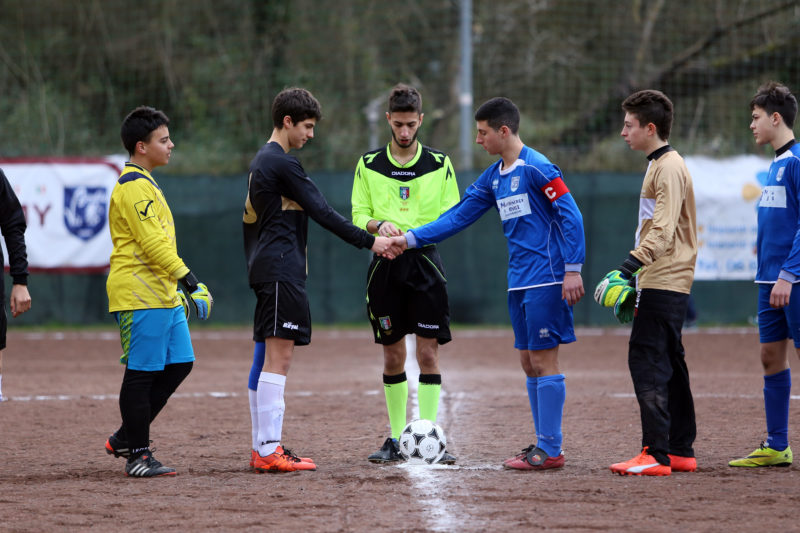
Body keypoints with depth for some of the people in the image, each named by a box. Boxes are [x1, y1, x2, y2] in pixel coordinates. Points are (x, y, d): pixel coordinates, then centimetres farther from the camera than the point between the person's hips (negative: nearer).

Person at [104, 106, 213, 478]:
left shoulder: (145, 184, 20)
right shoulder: (134, 187, -14)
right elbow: (152, 242, -22)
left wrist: (180, 286, 24)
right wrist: (187, 278, -24)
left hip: (163, 295, 11)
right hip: (139, 296, -10)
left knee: (179, 363, 11)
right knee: (141, 373, -6)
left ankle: (125, 439, 18)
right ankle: (137, 455, 0)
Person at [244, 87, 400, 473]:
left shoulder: (260, 163, 19)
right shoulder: (283, 164, -12)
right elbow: (322, 213, -14)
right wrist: (369, 242, -9)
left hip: (264, 269, 11)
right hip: (282, 271, -11)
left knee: (265, 355, 10)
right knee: (279, 355, -12)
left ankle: (261, 449, 11)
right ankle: (270, 451, -16)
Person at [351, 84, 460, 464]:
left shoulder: (439, 165, 5)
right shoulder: (368, 165, 7)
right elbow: (358, 217, 5)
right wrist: (379, 225, -17)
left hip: (425, 262, -1)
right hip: (385, 264, 1)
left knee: (428, 353, -5)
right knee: (393, 356, 5)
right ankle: (396, 439, 12)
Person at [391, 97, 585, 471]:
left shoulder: (536, 168, -12)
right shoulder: (494, 177, 13)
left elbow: (571, 217, -14)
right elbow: (458, 217, 16)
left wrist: (572, 270, -18)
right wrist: (410, 239, 9)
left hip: (545, 281, -9)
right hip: (519, 283, 9)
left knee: (543, 362, -7)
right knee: (529, 363, 9)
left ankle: (550, 450, -5)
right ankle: (543, 444, 14)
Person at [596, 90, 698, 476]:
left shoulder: (669, 168, -13)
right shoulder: (659, 165, 19)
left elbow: (663, 230, -24)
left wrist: (631, 266, -32)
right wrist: (636, 274, 23)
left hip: (663, 284, -11)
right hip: (662, 281, 11)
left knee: (647, 361, -14)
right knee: (669, 365, 13)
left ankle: (656, 454, -17)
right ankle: (681, 452, 17)